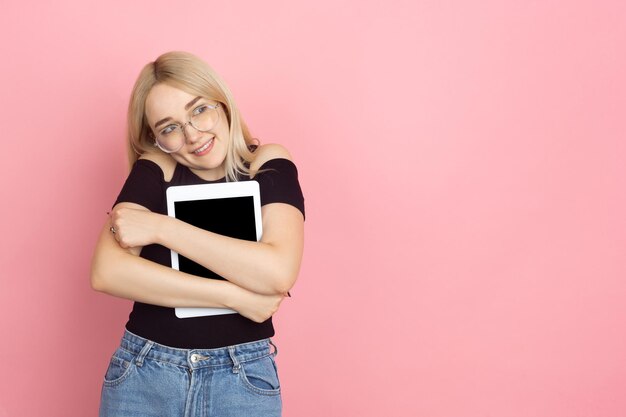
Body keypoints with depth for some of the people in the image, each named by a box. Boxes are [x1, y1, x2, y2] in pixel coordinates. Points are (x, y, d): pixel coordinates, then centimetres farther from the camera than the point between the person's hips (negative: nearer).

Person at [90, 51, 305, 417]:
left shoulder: (270, 165, -6)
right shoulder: (155, 169, -3)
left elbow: (279, 272, -21)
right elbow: (107, 273, -16)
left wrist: (161, 228, -19)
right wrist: (236, 296, -19)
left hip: (243, 377, -1)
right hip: (143, 373, 1)